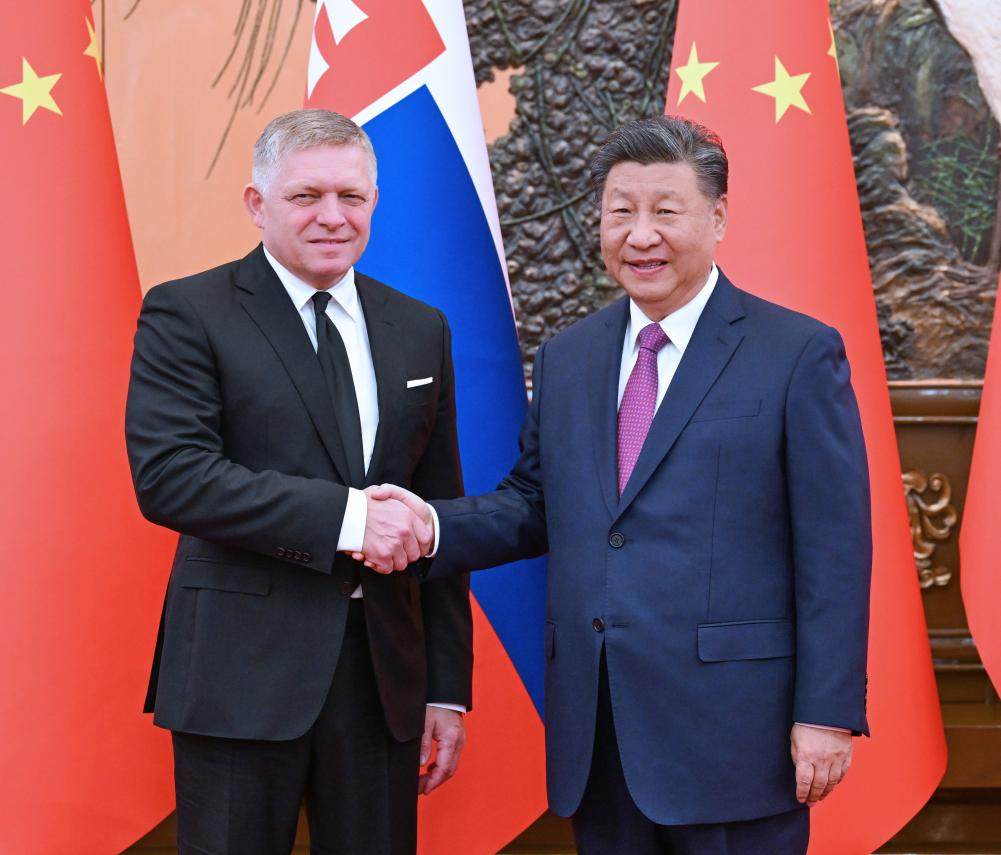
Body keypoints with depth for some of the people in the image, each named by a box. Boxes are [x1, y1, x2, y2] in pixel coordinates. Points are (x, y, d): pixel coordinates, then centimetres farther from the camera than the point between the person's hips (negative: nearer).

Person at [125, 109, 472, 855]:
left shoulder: (420, 331, 12)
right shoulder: (186, 315, -2)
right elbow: (168, 476, -16)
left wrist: (448, 687, 9)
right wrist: (344, 516, -21)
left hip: (384, 673, 4)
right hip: (242, 672, -4)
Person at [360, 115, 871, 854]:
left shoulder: (800, 354, -4)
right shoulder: (565, 359, 13)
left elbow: (833, 550, -7)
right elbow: (535, 503, 17)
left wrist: (827, 714, -11)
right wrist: (434, 525, -3)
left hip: (731, 732, -5)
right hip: (596, 736, 5)